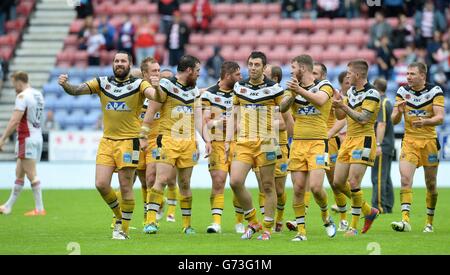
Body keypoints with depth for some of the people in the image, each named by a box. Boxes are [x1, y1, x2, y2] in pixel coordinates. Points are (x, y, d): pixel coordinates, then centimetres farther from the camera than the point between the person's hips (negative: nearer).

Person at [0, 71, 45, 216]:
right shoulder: (38, 95, 12)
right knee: (19, 173, 15)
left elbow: (14, 121, -21)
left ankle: (39, 208, -6)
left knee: (32, 175, -6)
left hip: (27, 139, -9)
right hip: (37, 137, 9)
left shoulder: (22, 96, -15)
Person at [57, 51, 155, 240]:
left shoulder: (138, 84, -2)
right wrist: (65, 85, -21)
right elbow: (76, 90, 0)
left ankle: (123, 229, 10)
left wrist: (156, 89, -43)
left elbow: (153, 94, -20)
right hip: (107, 141, 3)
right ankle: (119, 216, 20)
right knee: (101, 184, -5)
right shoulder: (102, 83, 7)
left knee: (125, 186, -2)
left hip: (129, 141, -3)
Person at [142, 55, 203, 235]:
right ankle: (150, 221, -16)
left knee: (185, 184, 8)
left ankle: (187, 225, 15)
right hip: (168, 140, -5)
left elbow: (198, 117, 16)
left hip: (188, 142, 6)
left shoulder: (194, 90, 16)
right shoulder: (166, 85, -5)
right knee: (162, 180, -15)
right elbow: (151, 110, -5)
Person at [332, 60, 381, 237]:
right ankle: (368, 211, 22)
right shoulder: (351, 91, 13)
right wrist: (337, 105, -3)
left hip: (363, 140, -9)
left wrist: (343, 106, -21)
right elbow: (340, 116, 16)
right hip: (348, 139, 9)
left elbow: (363, 119, -20)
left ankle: (354, 226, -4)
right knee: (338, 183, 6)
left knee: (353, 183, -13)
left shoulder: (372, 94, -13)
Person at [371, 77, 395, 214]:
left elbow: (381, 124, -23)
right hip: (388, 145, 10)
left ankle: (379, 206, -12)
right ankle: (388, 206, 14)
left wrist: (378, 145, -27)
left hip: (382, 147, -10)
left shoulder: (380, 103, -14)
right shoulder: (387, 102, 17)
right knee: (386, 178, 12)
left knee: (378, 178, -10)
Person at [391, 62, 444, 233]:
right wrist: (399, 111, -21)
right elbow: (394, 121, 1)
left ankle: (429, 222, 22)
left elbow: (440, 118, -15)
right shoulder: (403, 91, 1)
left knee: (431, 185, 6)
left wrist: (425, 121, -34)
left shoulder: (435, 91, -7)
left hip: (429, 141, -1)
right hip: (409, 142, 1)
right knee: (405, 180, -17)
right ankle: (405, 220, -24)